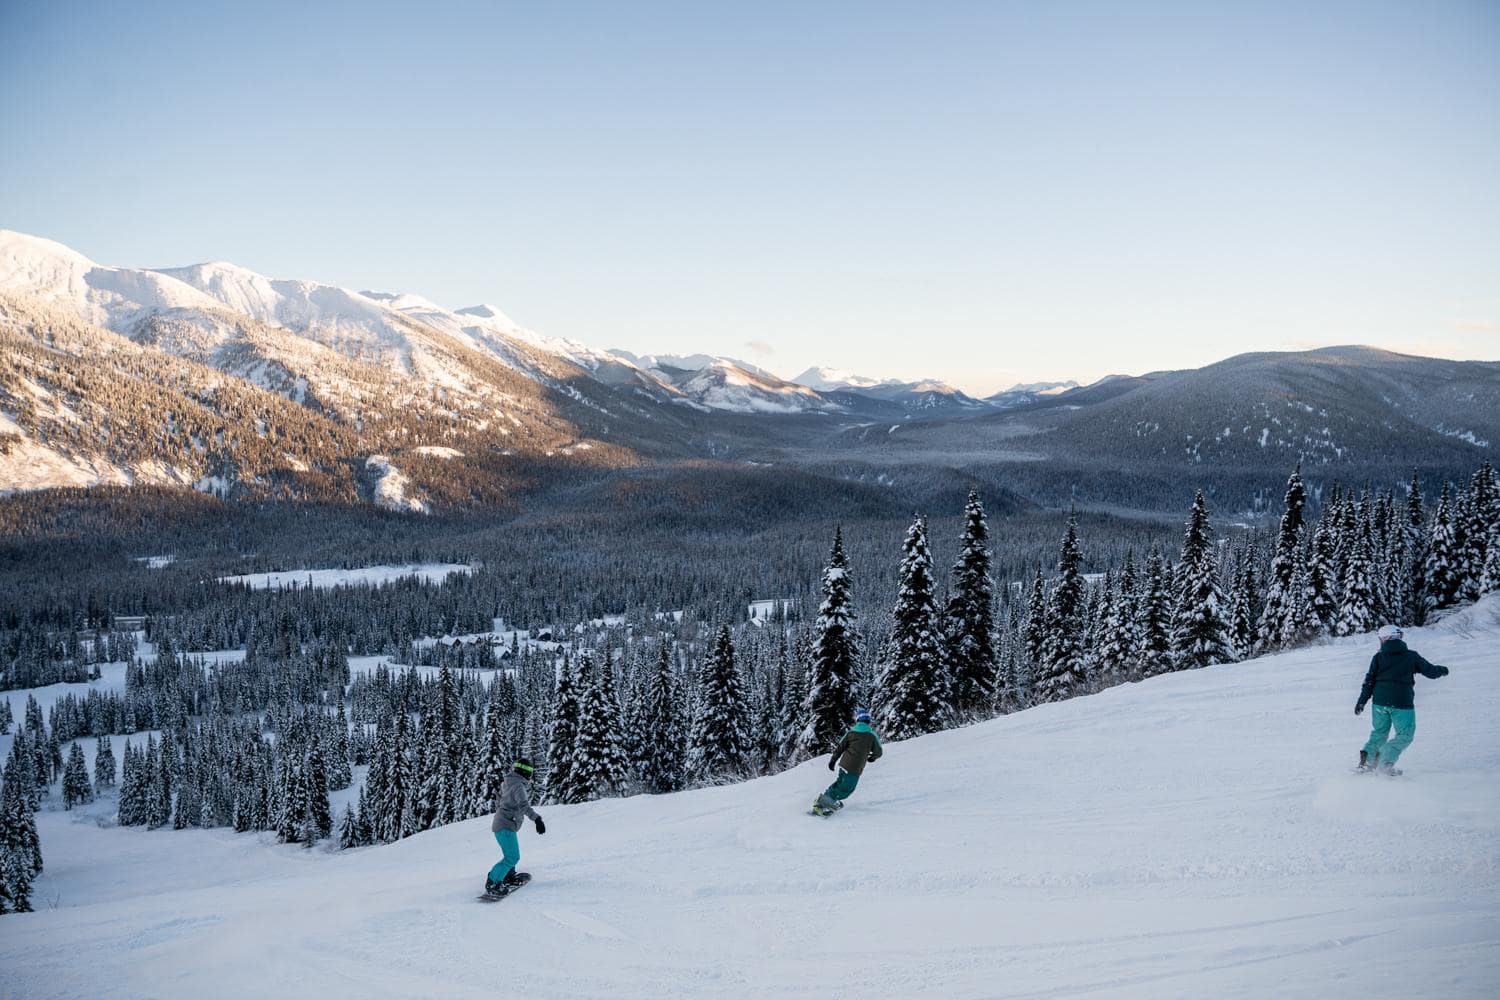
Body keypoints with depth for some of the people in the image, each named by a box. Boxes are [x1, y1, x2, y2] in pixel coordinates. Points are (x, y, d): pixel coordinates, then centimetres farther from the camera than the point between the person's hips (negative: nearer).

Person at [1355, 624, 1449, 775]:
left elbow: (1369, 681, 1)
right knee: (1405, 735, 9)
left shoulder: (1378, 657, 3)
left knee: (1379, 733, 20)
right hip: (1402, 704, -3)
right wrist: (1442, 670, 31)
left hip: (1380, 702, 3)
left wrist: (1361, 701, 6)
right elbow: (1430, 671, 9)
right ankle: (1386, 762, -9)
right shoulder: (1411, 656, 0)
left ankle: (1368, 757, 0)